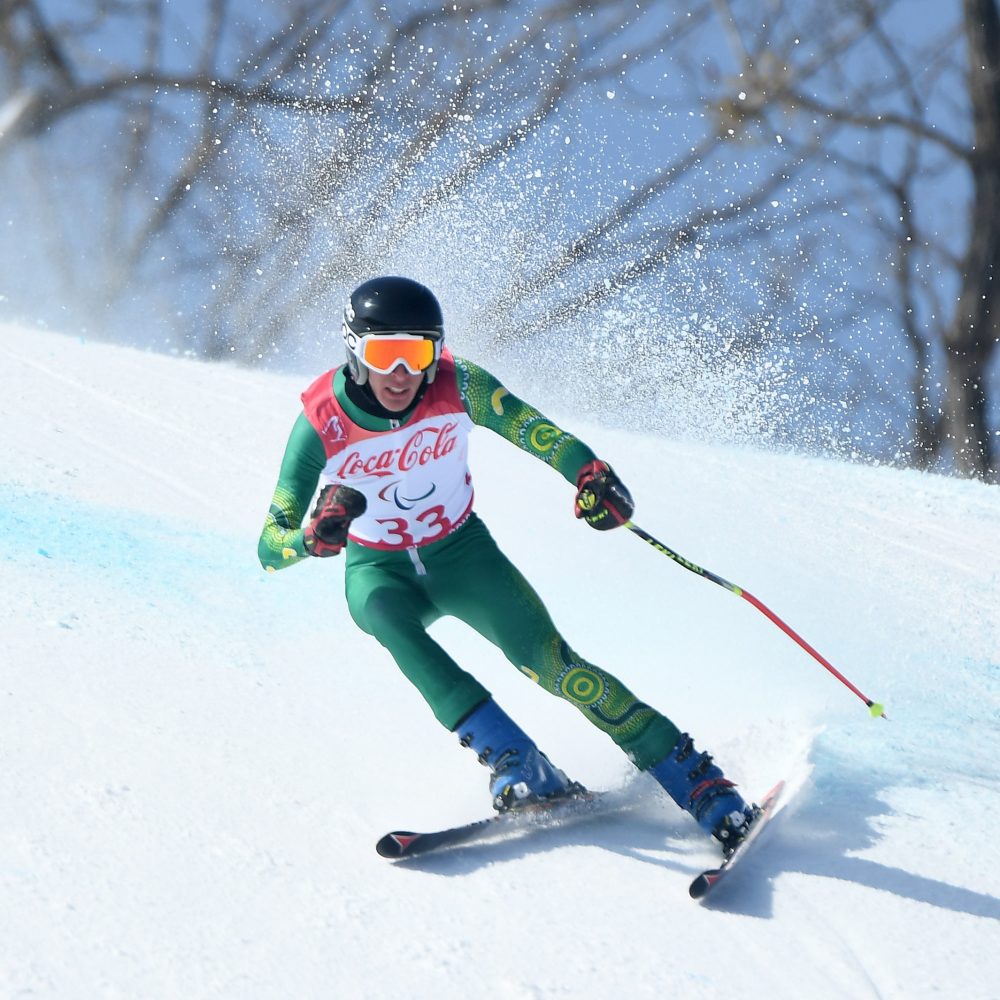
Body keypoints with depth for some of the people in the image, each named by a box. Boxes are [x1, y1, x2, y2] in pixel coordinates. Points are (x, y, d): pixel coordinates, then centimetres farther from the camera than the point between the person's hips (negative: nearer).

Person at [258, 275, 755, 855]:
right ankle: (517, 764, -35)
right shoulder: (321, 422, -23)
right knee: (388, 616, -35)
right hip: (378, 571, 0)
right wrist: (313, 535, -45)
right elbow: (270, 547, -22)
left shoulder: (456, 386, -20)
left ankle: (698, 782, -15)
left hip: (461, 551, 0)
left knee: (547, 657, -20)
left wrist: (591, 474, -47)